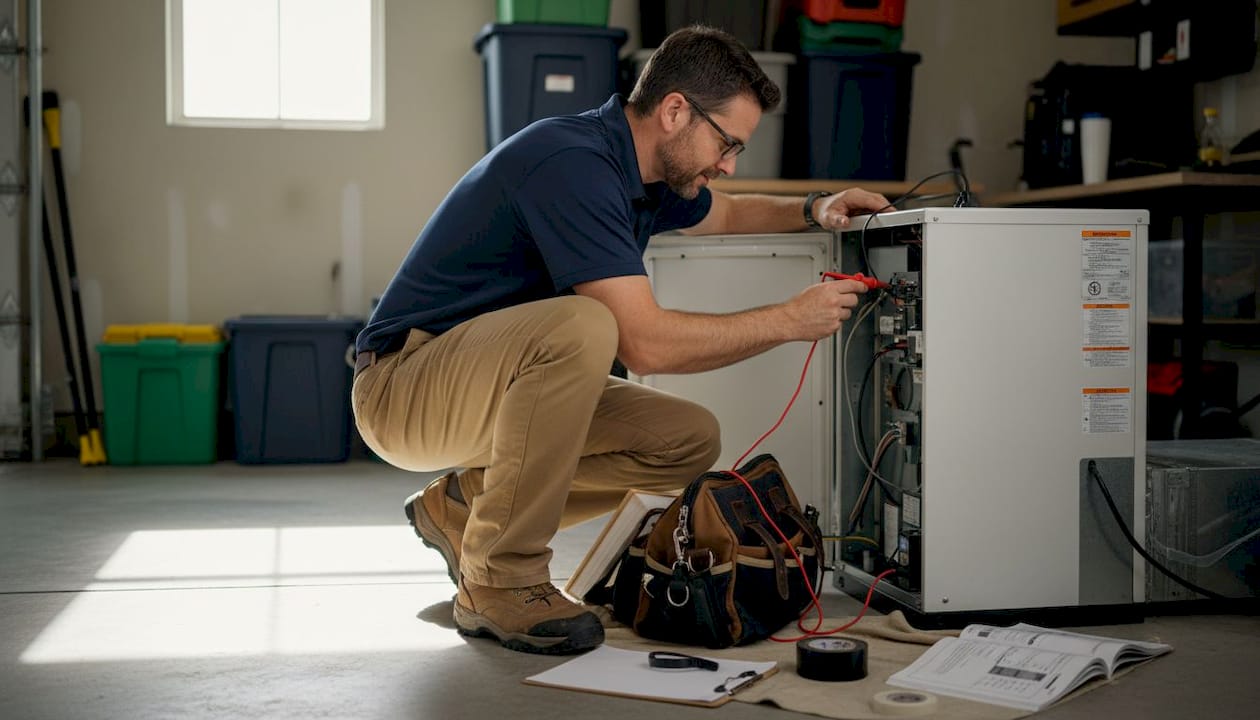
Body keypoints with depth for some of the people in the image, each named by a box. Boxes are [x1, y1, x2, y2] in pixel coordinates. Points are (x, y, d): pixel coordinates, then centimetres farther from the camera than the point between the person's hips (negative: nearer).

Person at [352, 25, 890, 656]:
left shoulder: (647, 172, 6)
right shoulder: (572, 164, -24)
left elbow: (725, 214, 30)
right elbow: (645, 342, -31)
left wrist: (814, 211, 10)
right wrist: (789, 320, -20)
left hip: (496, 378, 9)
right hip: (404, 386, -9)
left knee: (690, 439, -2)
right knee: (581, 326, -36)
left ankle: (466, 506, 10)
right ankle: (499, 581, -22)